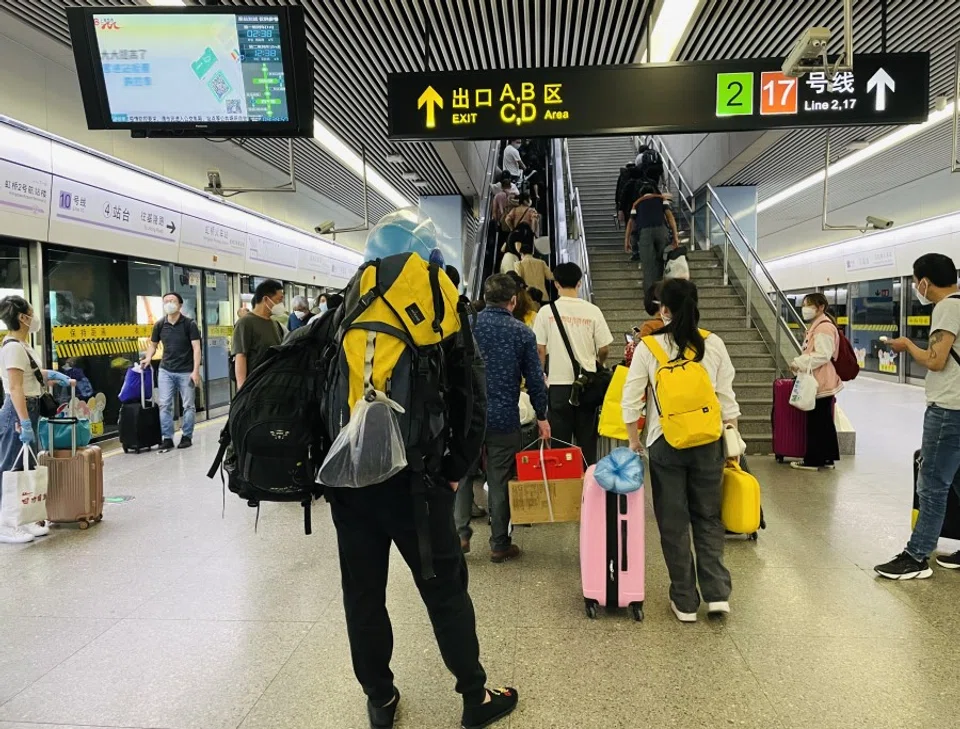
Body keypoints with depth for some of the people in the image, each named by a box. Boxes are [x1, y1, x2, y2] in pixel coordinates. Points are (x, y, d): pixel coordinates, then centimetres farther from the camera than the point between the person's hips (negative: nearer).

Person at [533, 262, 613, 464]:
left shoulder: (546, 312, -6)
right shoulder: (592, 311, -5)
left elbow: (540, 349, -4)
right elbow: (604, 349, 0)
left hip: (558, 383, -1)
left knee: (560, 440, 7)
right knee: (587, 438, 11)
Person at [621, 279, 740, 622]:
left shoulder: (648, 347, -8)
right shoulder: (714, 345, -2)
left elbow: (631, 400, -5)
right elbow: (727, 399, 2)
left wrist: (634, 441, 8)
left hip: (665, 443, -2)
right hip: (708, 442, 2)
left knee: (673, 523, 10)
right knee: (708, 517, 17)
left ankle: (684, 601, 17)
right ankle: (717, 593, 11)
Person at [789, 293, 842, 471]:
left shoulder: (824, 328, -15)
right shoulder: (816, 326, 18)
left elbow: (823, 355, -23)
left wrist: (799, 363, -19)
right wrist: (800, 364, 8)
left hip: (821, 383, -11)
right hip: (818, 382, 11)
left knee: (816, 422, -4)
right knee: (824, 422, 14)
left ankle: (813, 460, 2)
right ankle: (827, 458, 21)